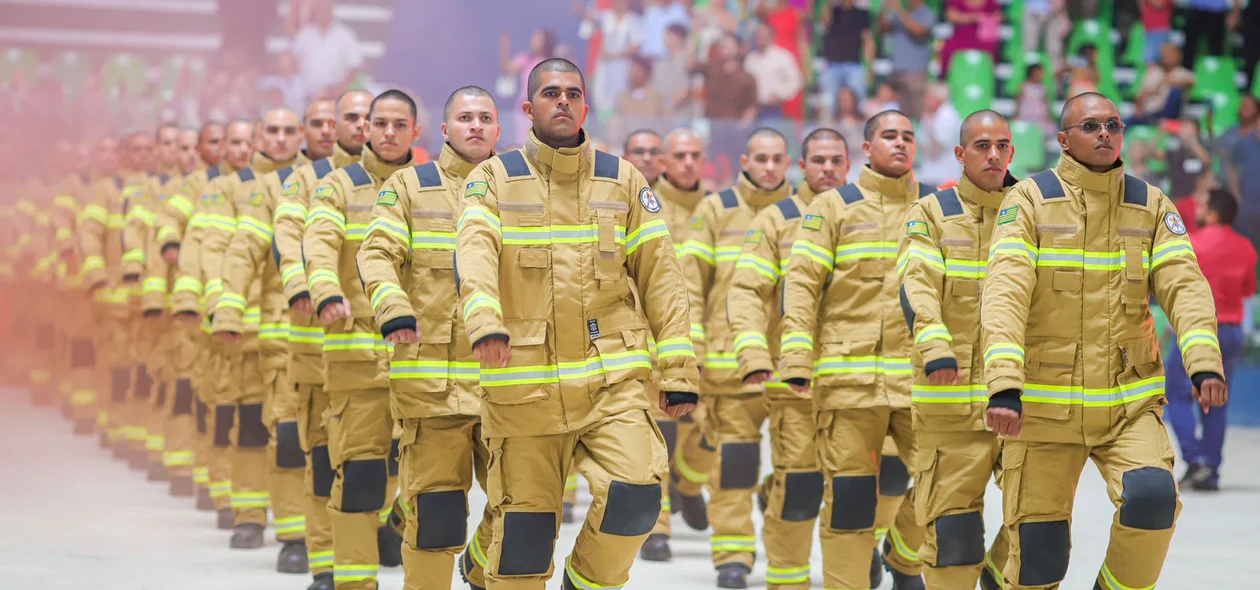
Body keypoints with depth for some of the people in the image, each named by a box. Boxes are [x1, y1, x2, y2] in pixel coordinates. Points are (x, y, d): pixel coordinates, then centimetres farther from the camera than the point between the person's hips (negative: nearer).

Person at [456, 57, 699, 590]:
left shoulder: (623, 181, 11)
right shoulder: (494, 179, 5)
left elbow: (660, 277, 10)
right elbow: (475, 252, -12)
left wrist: (678, 371, 4)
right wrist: (484, 321, -32)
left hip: (612, 378, 1)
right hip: (523, 382, -1)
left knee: (636, 495, -17)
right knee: (523, 526, 2)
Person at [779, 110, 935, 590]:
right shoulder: (833, 207, 7)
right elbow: (801, 284, 1)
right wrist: (796, 360, -9)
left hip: (921, 375, 2)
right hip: (849, 375, -2)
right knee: (848, 492, -2)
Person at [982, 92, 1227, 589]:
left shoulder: (1152, 207, 6)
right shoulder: (1030, 200, -2)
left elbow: (1184, 286, -5)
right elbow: (1005, 295, -13)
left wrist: (1204, 361, -24)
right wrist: (1004, 386, -26)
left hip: (1129, 404, 2)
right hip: (1043, 407, -2)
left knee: (1153, 497, -24)